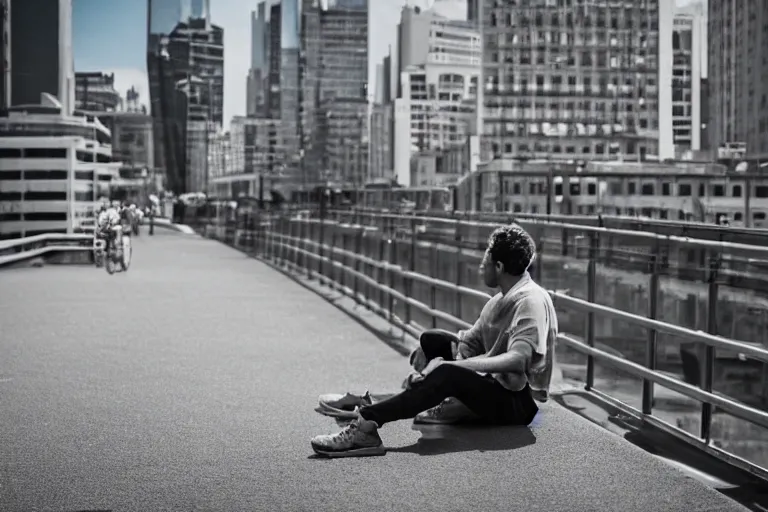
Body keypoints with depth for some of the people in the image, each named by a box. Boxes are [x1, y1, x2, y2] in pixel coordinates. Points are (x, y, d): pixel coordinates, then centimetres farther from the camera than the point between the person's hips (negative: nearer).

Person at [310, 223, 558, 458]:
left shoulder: (531, 301, -17)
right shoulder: (501, 300, 12)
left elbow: (517, 360, -31)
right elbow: (468, 342, 10)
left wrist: (451, 365, -33)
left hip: (519, 402, -10)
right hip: (494, 387, 10)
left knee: (447, 374, -33)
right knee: (432, 341, 11)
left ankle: (368, 422, -35)